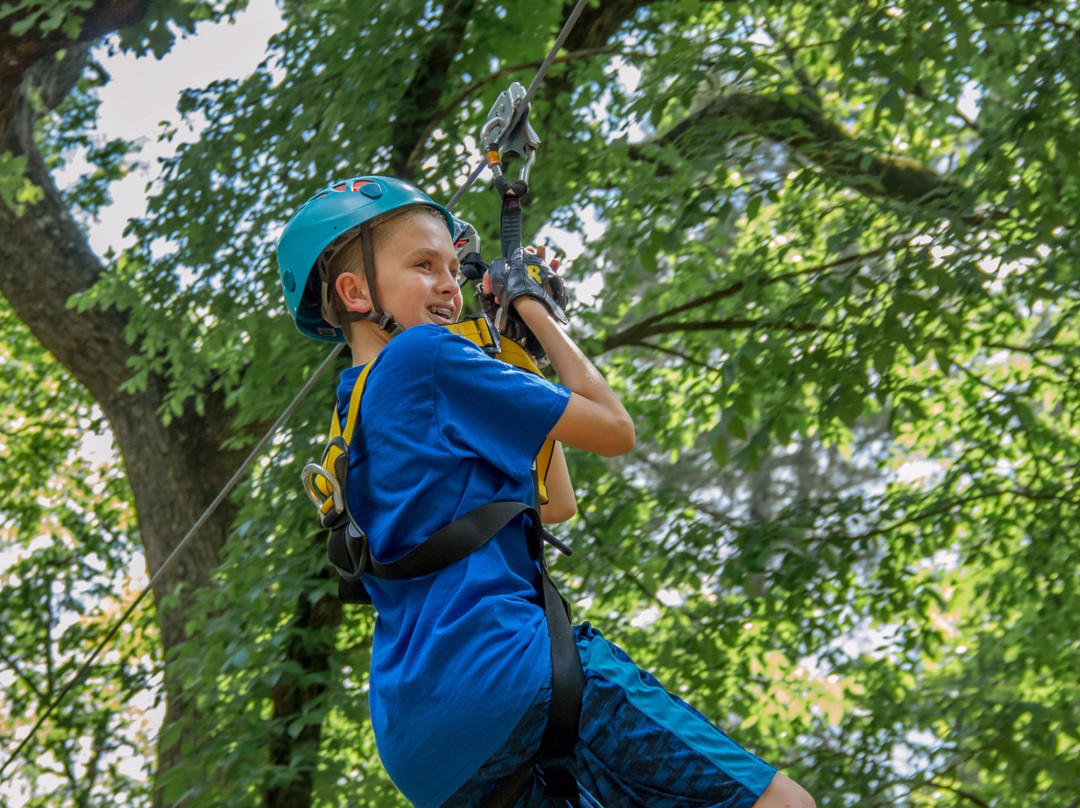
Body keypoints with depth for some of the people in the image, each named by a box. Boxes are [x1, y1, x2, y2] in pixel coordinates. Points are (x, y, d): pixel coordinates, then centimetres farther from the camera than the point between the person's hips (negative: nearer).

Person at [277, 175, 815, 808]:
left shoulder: (358, 417, 26)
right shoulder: (424, 356, -1)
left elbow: (555, 504, 30)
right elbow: (615, 430, 2)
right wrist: (534, 306, 15)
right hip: (502, 670, -10)